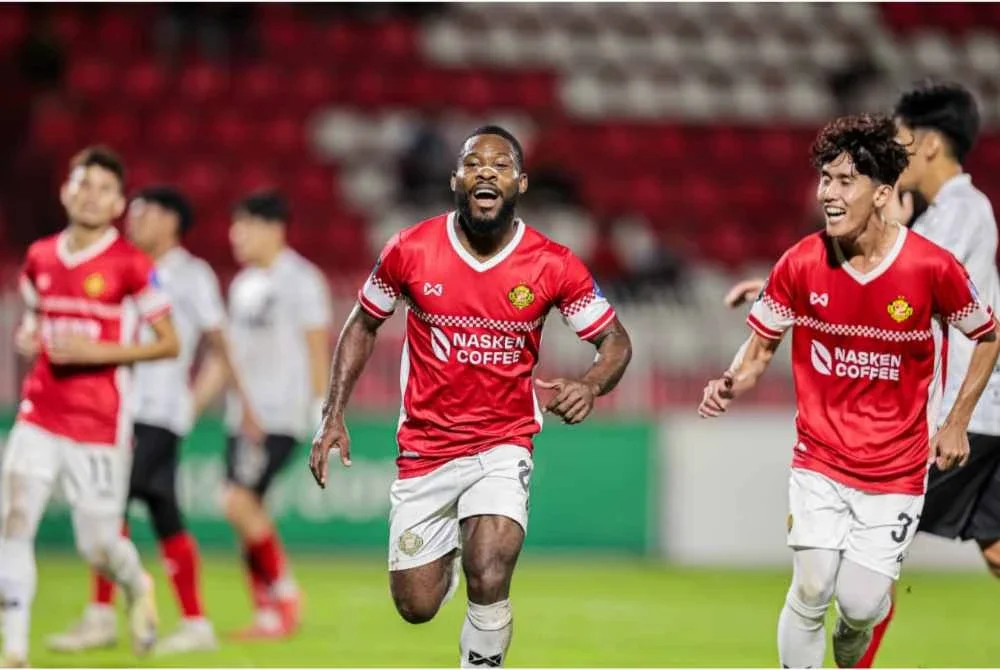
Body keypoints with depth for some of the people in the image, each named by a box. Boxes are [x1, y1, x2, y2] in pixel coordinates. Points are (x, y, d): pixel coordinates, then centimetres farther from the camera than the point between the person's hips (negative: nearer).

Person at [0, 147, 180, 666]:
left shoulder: (131, 266, -8)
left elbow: (169, 343, -6)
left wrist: (96, 351, -16)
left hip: (100, 424, -4)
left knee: (98, 548, 0)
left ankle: (138, 588, 37)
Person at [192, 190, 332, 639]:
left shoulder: (301, 280, -7)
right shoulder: (243, 284, 16)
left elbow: (318, 349, -9)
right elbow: (227, 351, 22)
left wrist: (321, 413, -12)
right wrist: (193, 402, 18)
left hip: (280, 416, -8)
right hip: (243, 414, 8)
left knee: (240, 502, -17)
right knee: (246, 511, 5)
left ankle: (285, 597, -4)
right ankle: (268, 614, 11)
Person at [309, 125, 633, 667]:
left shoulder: (554, 266, -10)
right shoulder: (411, 250, -8)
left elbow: (616, 341, -1)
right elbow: (363, 325, 7)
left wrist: (590, 385, -23)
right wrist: (333, 415, 0)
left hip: (503, 445, -2)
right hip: (425, 448, 2)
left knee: (488, 582, -24)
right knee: (416, 606, 7)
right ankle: (449, 556, 43)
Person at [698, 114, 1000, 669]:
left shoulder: (932, 268, -13)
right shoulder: (800, 264, -9)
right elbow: (761, 346, 5)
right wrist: (733, 385, -17)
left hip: (895, 471, -1)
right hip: (819, 461, 1)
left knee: (860, 603, -4)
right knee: (811, 592, -8)